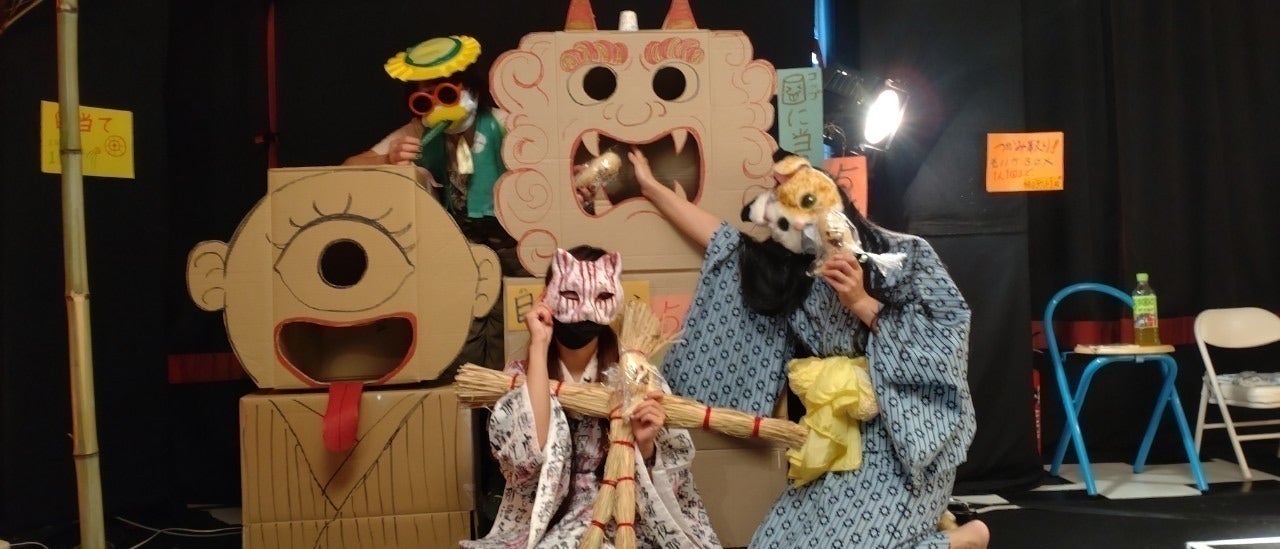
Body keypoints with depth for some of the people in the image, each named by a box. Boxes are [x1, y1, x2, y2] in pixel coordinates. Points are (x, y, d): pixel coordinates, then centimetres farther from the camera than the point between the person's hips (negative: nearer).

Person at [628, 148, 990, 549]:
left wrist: (863, 304, -16)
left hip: (907, 434, -6)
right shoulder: (798, 277, 7)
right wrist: (651, 187, 15)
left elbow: (943, 345, -9)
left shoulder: (907, 257, -4)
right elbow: (723, 240, 12)